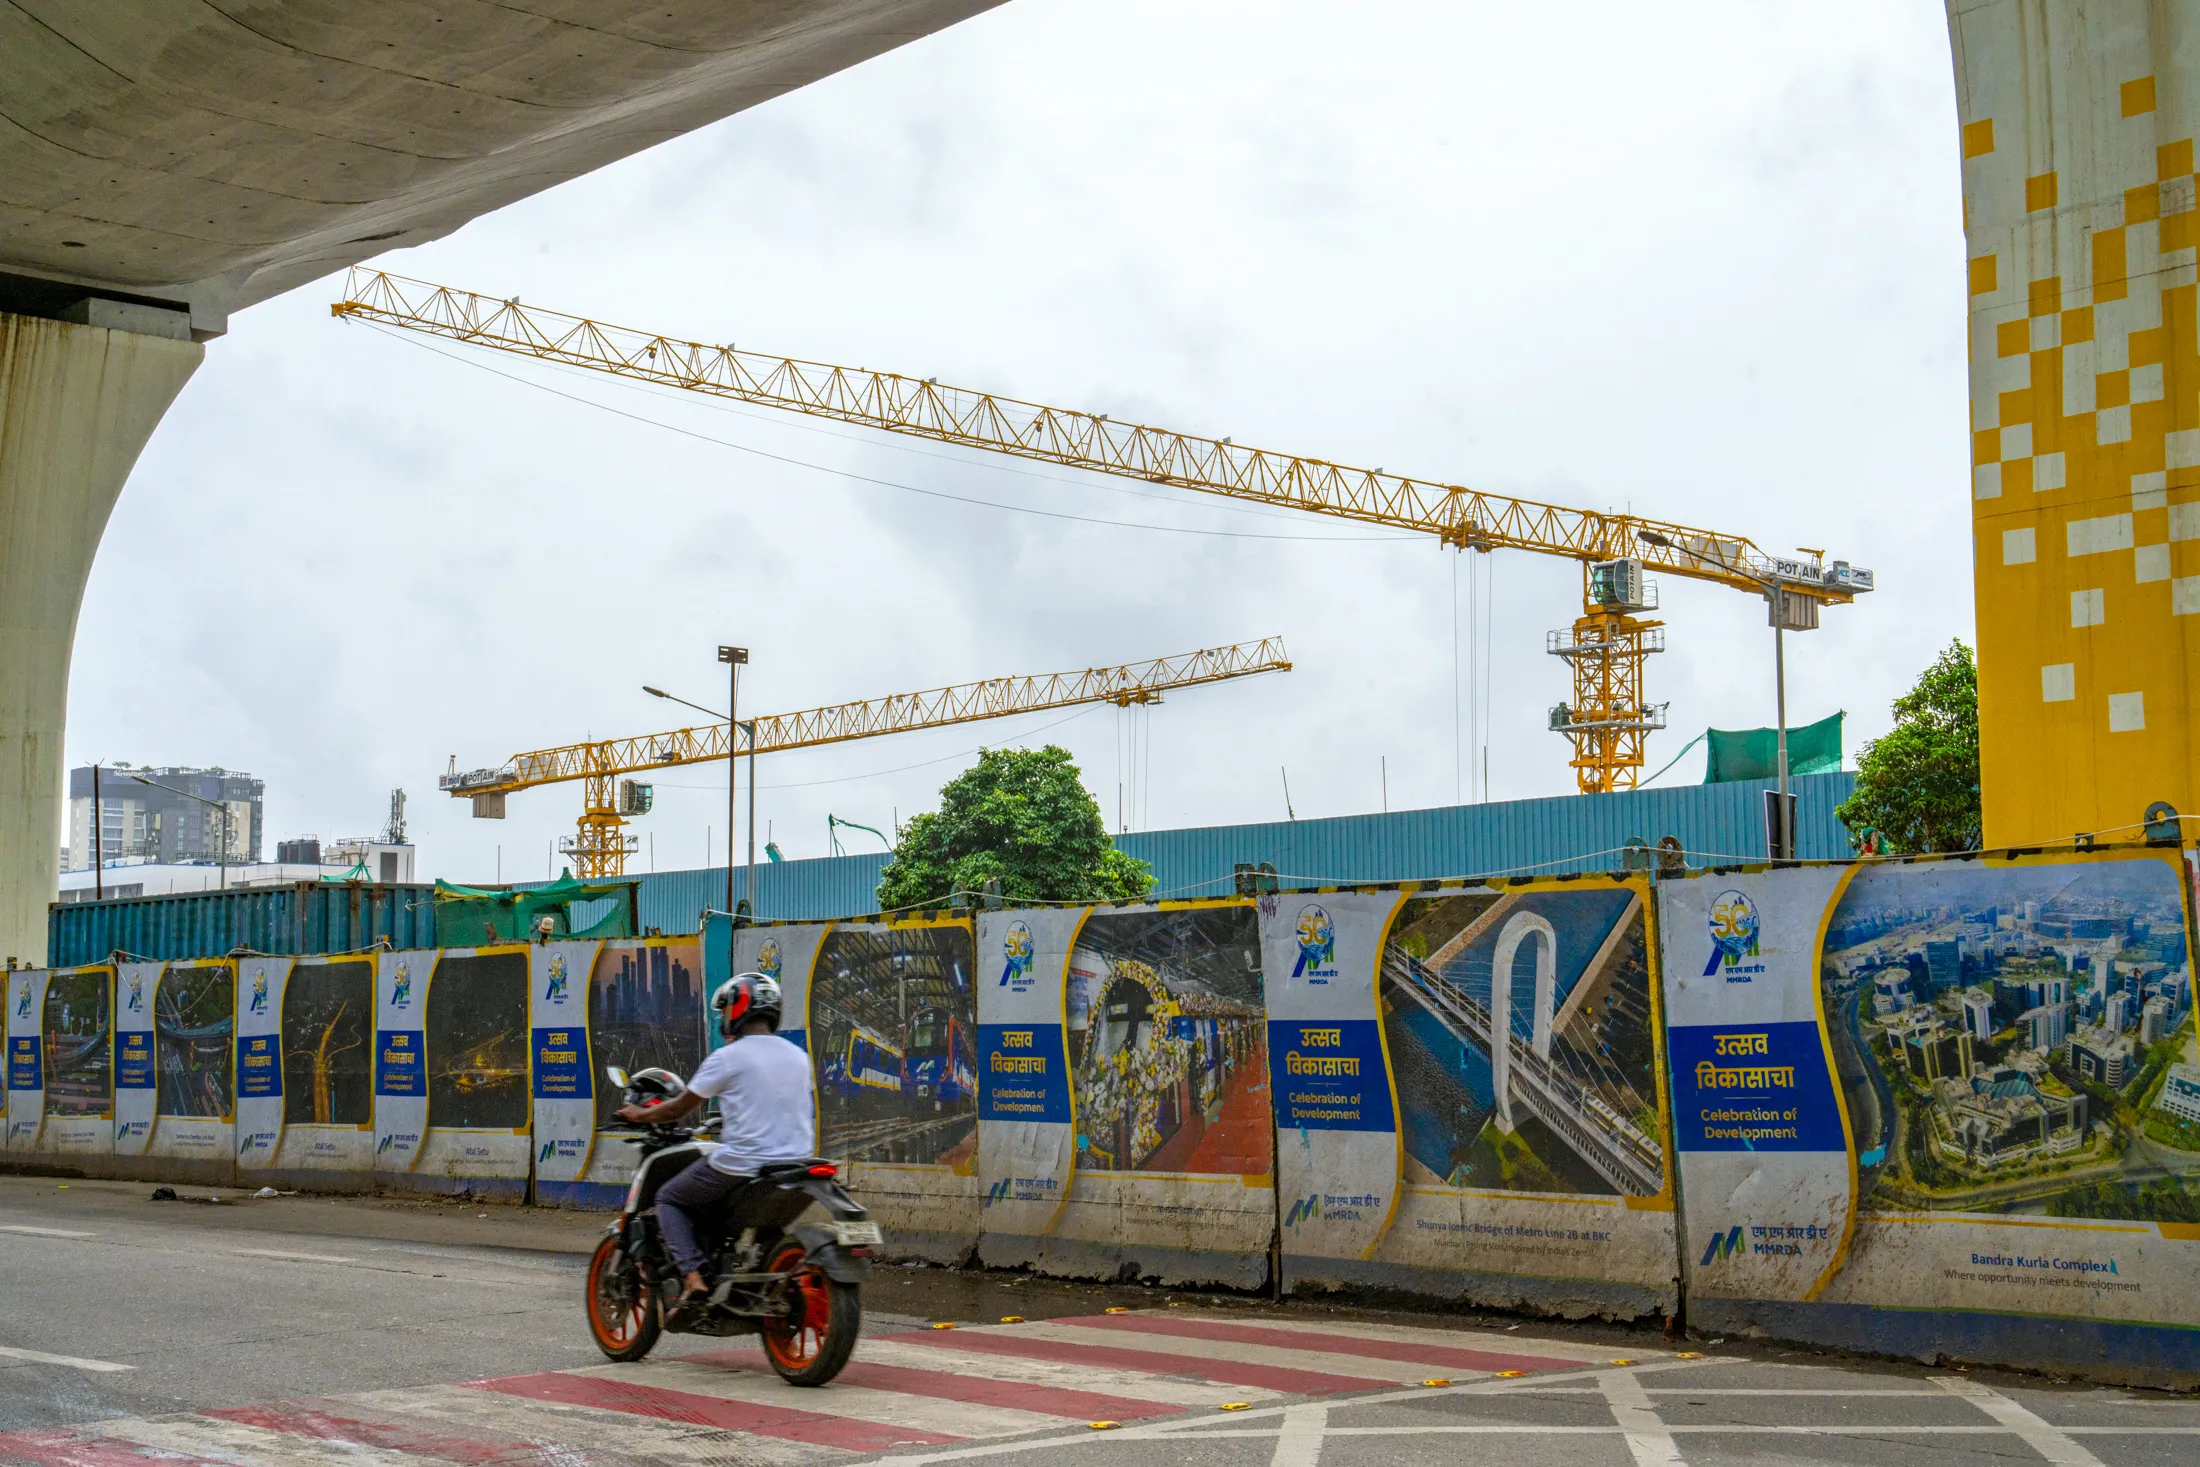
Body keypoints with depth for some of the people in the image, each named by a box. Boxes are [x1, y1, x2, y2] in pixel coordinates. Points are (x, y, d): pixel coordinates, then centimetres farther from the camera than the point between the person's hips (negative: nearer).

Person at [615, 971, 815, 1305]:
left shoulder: (728, 1057, -8)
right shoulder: (798, 1056, 9)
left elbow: (679, 1109, 0)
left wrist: (640, 1114, 18)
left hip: (740, 1163, -6)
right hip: (794, 1163, 6)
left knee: (669, 1199, 13)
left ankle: (693, 1275, -4)